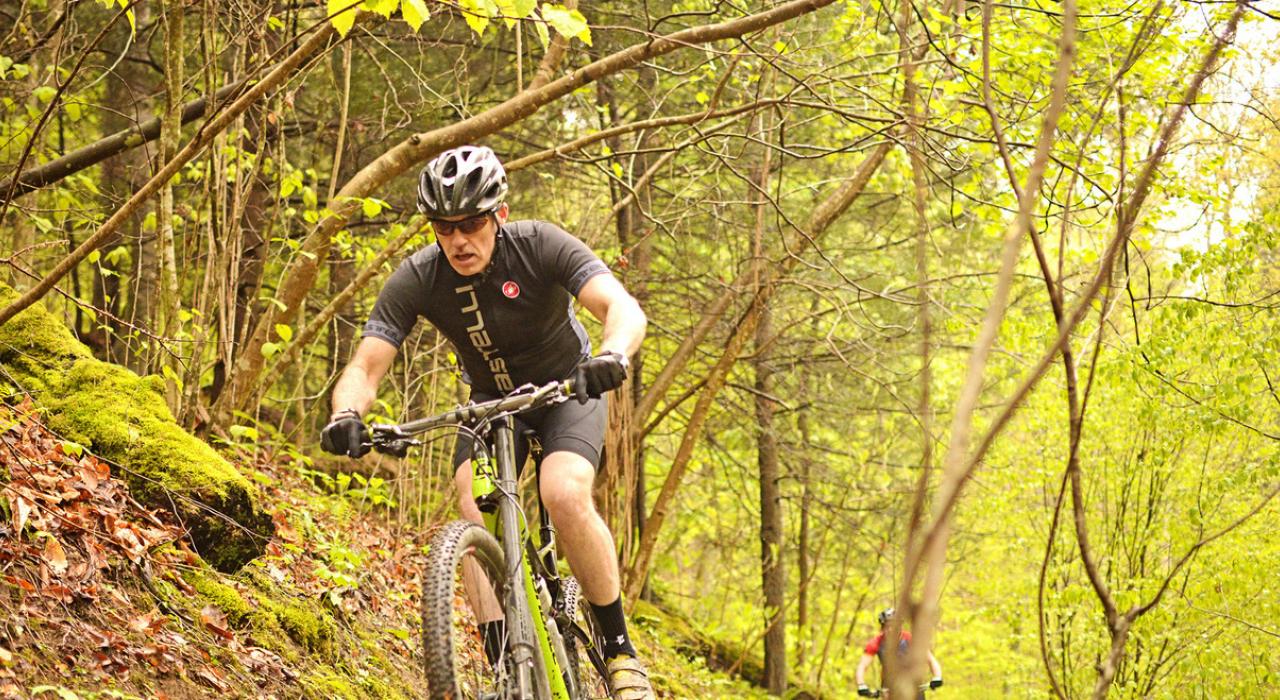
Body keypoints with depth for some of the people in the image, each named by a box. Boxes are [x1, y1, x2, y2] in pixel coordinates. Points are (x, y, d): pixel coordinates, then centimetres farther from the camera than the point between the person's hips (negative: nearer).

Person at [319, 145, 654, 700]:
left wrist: (612, 357, -61)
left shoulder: (540, 246, -26)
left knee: (564, 495, -31)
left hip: (567, 389, -3)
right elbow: (365, 368, -23)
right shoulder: (416, 279, -20)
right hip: (491, 400, 3)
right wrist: (346, 416, -46)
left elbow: (623, 309, -38)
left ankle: (620, 650, -15)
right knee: (475, 514, -25)